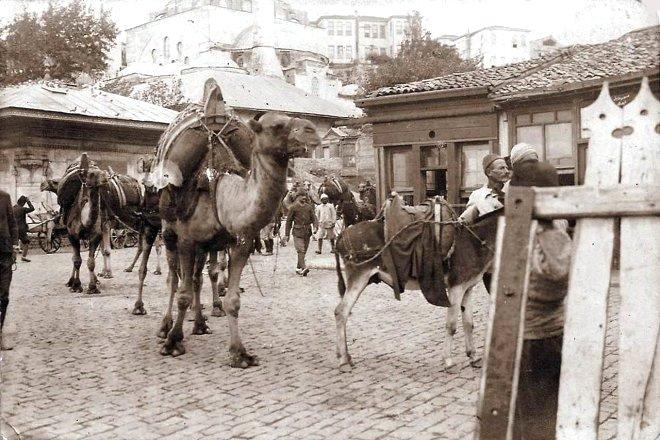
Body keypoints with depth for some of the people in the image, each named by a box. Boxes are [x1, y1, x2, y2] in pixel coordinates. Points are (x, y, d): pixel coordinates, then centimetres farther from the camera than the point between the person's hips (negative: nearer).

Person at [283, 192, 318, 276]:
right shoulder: (294, 207, 1)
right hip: (298, 232, -4)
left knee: (303, 251, 8)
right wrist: (287, 234, 0)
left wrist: (315, 226, -11)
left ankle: (298, 268, 19)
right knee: (300, 250, -15)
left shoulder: (309, 207, 12)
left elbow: (313, 218, 11)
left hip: (307, 232, 4)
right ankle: (304, 268, -25)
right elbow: (289, 221, 3)